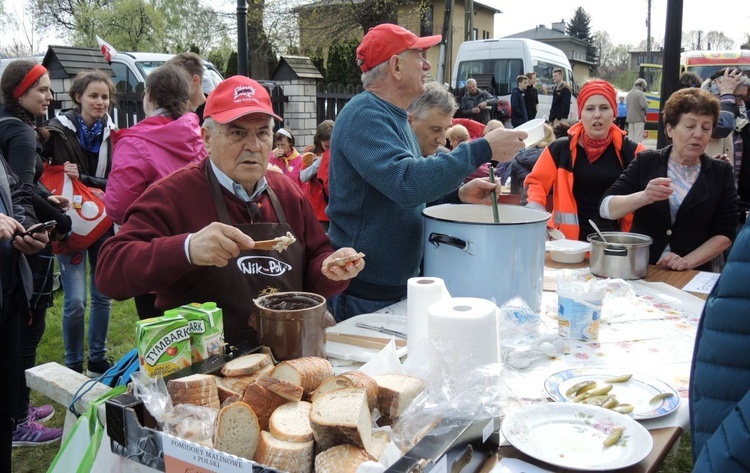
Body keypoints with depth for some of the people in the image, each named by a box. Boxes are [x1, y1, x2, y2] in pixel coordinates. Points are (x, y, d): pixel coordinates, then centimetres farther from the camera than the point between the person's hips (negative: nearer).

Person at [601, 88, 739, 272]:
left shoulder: (721, 173, 6)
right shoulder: (646, 162, 4)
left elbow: (725, 233, 3)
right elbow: (606, 208, -5)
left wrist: (688, 261, -11)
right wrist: (643, 197, -22)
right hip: (640, 270, 0)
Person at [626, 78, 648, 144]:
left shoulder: (629, 93, 10)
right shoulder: (640, 93, -13)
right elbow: (644, 105, -21)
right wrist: (647, 103, 2)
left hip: (630, 118, 7)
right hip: (639, 118, -7)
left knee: (630, 136, 12)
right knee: (638, 137, -4)